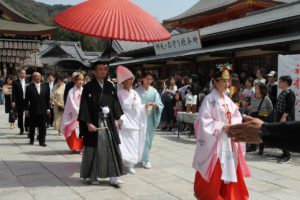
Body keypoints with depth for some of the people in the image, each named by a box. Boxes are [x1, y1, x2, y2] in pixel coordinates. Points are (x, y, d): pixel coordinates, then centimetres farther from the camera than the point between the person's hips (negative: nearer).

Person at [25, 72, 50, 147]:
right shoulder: (29, 87, -2)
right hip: (33, 110, -2)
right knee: (32, 126, 9)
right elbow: (27, 100, -1)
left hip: (43, 110, 2)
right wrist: (27, 110, -4)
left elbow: (48, 98, 9)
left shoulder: (45, 87, 7)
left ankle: (42, 141, 7)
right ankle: (31, 140, 25)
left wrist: (48, 108, 4)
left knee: (42, 126, 1)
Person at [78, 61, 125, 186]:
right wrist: (88, 123, -14)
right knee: (94, 150, 4)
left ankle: (113, 177, 6)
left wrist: (116, 119, 6)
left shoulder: (110, 86, 8)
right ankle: (92, 176, 19)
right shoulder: (88, 87, -6)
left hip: (109, 122, 4)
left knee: (112, 149, 2)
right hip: (94, 123, -4)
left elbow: (115, 103, 12)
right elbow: (85, 106, -9)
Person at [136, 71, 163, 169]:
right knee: (143, 138, -4)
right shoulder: (138, 90, -4)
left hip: (150, 117, 3)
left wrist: (154, 104, -22)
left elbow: (160, 105, -1)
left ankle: (143, 157, 27)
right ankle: (146, 160, 5)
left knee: (149, 138, 10)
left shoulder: (154, 91, 3)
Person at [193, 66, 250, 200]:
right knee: (214, 173, 1)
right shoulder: (209, 99, -12)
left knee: (229, 170, 11)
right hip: (214, 141, -7)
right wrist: (222, 127, -19)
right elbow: (205, 121, -17)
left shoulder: (227, 100, 9)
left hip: (229, 141, 7)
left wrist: (233, 124, -11)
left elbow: (237, 116, 10)